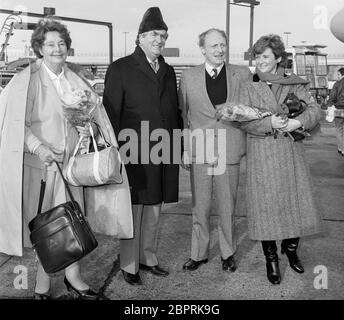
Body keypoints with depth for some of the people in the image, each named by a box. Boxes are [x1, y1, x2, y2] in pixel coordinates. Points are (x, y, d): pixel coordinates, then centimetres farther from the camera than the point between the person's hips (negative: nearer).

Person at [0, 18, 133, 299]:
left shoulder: (76, 81, 9)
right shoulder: (26, 80, -5)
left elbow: (93, 115, 18)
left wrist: (87, 127, -4)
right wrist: (38, 146, -24)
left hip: (71, 162, 4)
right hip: (39, 163, -4)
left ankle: (73, 276, 22)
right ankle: (43, 282, 21)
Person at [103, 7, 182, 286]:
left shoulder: (168, 71, 16)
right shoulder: (120, 69, -2)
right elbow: (111, 113, -5)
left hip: (165, 153, 5)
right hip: (135, 154, -5)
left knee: (154, 210, 14)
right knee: (134, 211, 4)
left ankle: (149, 258, 29)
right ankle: (129, 265, 19)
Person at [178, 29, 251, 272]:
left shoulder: (243, 74, 3)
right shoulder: (188, 77, 5)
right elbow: (183, 115, 8)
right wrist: (184, 151, 6)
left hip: (229, 152, 0)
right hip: (199, 152, 1)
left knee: (227, 208, 10)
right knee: (200, 208, 10)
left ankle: (228, 253, 28)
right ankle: (199, 253, 26)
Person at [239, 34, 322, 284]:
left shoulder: (294, 84, 7)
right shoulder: (248, 87, 5)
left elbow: (315, 109, 0)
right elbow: (244, 122, -3)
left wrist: (299, 122, -19)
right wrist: (270, 123, -19)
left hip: (291, 150, 2)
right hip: (262, 153, -1)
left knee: (297, 200, 4)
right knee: (266, 204, 1)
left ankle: (291, 248, 30)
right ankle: (271, 258, 18)